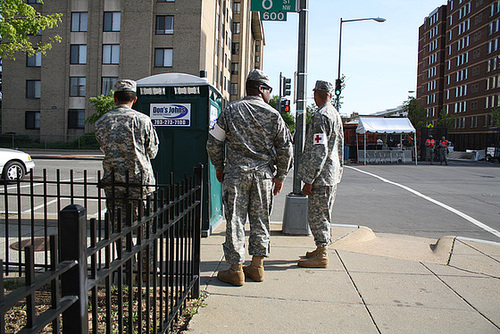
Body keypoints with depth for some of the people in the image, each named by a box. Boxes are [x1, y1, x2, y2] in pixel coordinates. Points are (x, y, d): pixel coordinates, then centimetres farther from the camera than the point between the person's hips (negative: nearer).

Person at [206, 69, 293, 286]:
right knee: (260, 220, 12)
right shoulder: (273, 115, 3)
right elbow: (285, 149, 2)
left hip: (235, 173, -1)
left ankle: (236, 270, 9)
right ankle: (257, 266, 20)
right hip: (264, 174, 1)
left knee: (235, 220, 4)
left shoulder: (231, 111, 3)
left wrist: (219, 168, 14)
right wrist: (280, 176, 10)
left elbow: (213, 143, 2)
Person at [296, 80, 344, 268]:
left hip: (321, 176, -10)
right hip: (332, 175, 10)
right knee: (323, 215, 18)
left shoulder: (321, 116, -17)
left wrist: (308, 180, -21)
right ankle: (321, 249, 29)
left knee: (317, 216, -2)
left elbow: (319, 152, -23)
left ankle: (321, 256, 6)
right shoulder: (336, 114, 14)